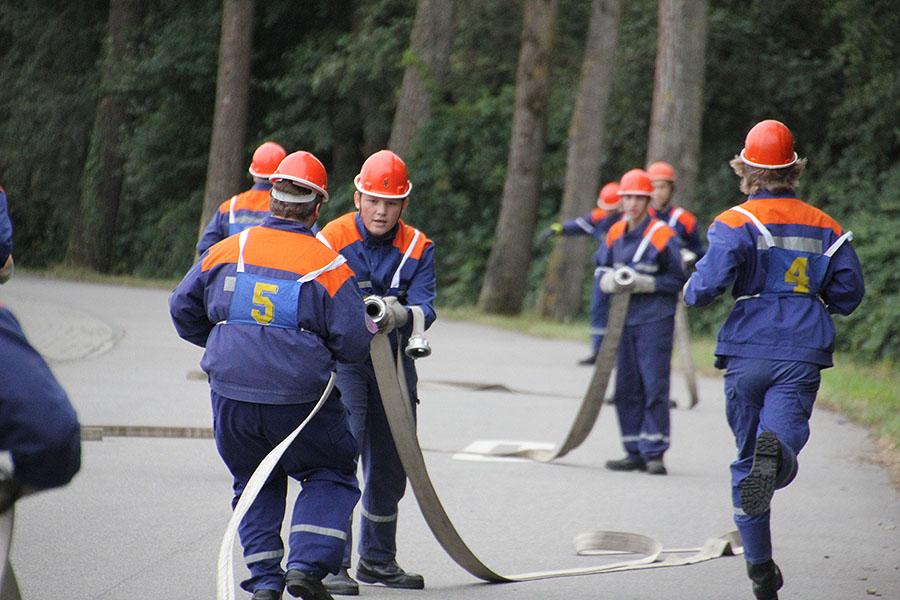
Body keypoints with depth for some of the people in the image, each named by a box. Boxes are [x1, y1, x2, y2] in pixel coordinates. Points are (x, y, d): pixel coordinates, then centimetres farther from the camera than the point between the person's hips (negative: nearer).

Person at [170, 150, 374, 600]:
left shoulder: (227, 251, 3)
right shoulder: (330, 266, -6)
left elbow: (183, 310, 10)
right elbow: (353, 343, -8)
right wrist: (371, 327, 15)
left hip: (232, 397, 3)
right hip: (299, 398, -3)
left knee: (255, 483, 22)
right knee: (331, 477, 16)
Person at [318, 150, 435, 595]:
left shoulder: (418, 248, -2)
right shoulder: (332, 239, -10)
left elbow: (424, 307, -14)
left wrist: (400, 314, -38)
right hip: (340, 357, -4)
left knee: (390, 465, 13)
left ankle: (378, 559, 29)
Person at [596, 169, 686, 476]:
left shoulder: (663, 236, -9)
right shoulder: (615, 234, 8)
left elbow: (677, 279, -5)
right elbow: (602, 269, 16)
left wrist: (645, 283, -18)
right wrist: (611, 281, -6)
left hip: (655, 320, -6)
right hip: (624, 320, 6)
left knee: (654, 387, -8)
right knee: (626, 388, 8)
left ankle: (654, 453, -4)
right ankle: (635, 453, 15)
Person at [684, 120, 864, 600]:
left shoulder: (737, 222, -2)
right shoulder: (826, 228, 10)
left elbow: (709, 283, -16)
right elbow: (849, 294, 12)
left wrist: (692, 290, 7)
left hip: (748, 352, -1)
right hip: (803, 356, 1)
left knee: (747, 459, 11)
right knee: (783, 431, -12)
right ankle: (777, 449, -51)